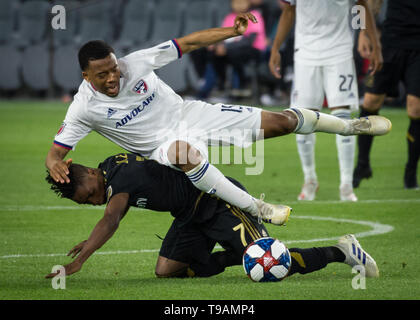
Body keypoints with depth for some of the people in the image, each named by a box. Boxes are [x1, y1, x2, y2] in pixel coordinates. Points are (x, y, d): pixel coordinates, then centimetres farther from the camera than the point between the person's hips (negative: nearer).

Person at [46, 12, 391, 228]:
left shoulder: (136, 63, -15)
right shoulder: (85, 108, -18)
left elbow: (189, 43, -9)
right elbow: (56, 150, -16)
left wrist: (234, 31, -17)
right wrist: (56, 164, -41)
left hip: (189, 114, 3)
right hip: (164, 146, -3)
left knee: (280, 121, 0)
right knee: (184, 153, -44)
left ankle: (350, 125, 26)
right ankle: (256, 208, -37)